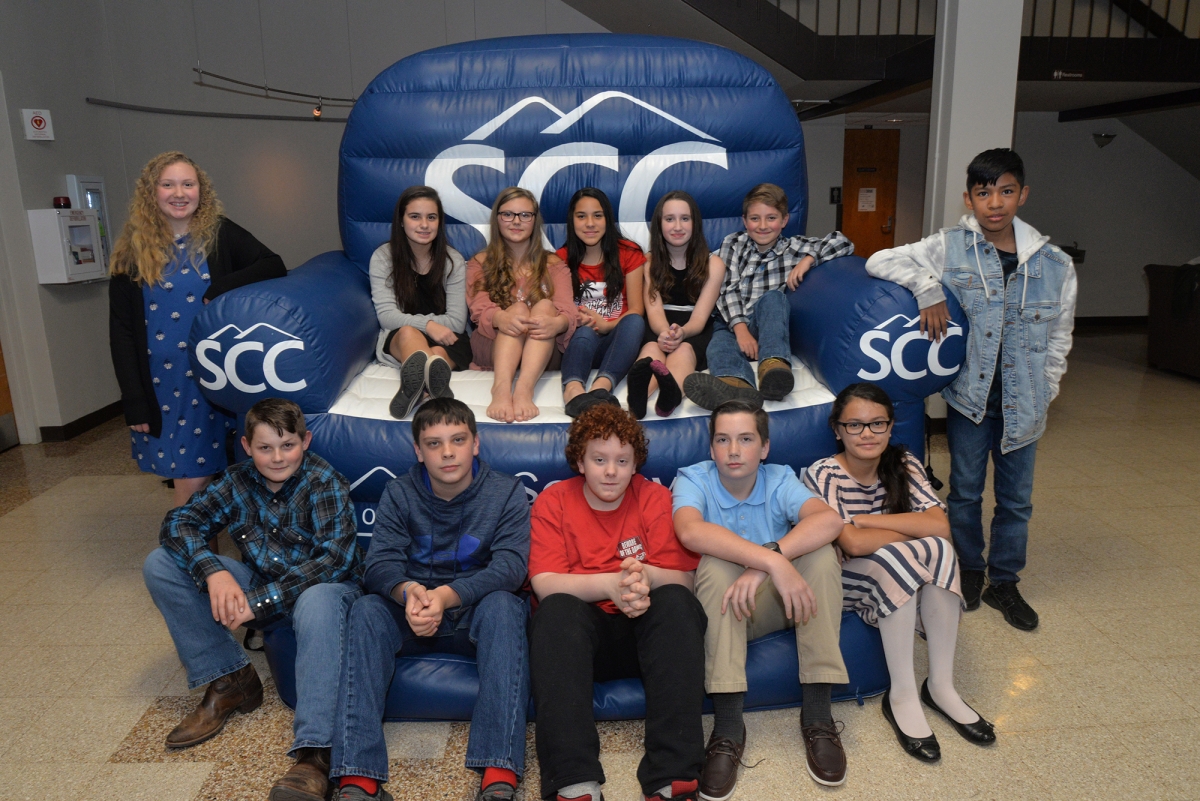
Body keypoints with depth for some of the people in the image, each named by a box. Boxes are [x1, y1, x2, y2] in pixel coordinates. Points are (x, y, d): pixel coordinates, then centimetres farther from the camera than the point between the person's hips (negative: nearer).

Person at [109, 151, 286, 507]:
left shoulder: (220, 234, 1)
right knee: (191, 481, 0)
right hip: (162, 384, 0)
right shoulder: (134, 250, 3)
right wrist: (134, 400, -2)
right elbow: (121, 331, 3)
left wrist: (222, 289, -20)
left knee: (217, 472, 4)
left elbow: (274, 267, -6)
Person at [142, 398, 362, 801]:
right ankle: (229, 680, -5)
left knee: (317, 601, -42)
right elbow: (178, 522, -7)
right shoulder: (238, 480, -3)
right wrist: (214, 572, -27)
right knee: (160, 563, -5)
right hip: (260, 585, 6)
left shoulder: (326, 483, -18)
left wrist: (259, 601, -33)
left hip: (319, 587, -6)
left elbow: (335, 559, -28)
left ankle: (314, 752, -45)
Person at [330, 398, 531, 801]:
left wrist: (446, 595, -35)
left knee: (503, 605, -34)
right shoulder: (399, 493, 1)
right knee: (367, 610, -27)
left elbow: (509, 566, -18)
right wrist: (408, 591, -35)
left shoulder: (507, 492, -5)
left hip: (476, 614, -2)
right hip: (411, 616, 2)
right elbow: (380, 563, -10)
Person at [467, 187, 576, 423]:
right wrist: (500, 318, -32)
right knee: (518, 309, -28)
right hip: (492, 348, 0)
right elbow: (480, 309, -5)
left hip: (543, 351, 1)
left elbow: (567, 310, -3)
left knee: (545, 306, -27)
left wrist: (557, 323, -30)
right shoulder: (480, 263, 14)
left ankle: (524, 389, -53)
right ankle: (501, 387, -56)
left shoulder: (553, 264, 16)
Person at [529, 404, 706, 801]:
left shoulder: (655, 498, 2)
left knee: (677, 602, -28)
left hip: (646, 630, 1)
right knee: (556, 609, -31)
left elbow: (682, 580, -5)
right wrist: (610, 583, -29)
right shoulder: (553, 501, 0)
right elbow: (545, 583, -12)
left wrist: (647, 577, -29)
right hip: (581, 634, -1)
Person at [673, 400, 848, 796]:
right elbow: (690, 531, -36)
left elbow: (830, 519, -29)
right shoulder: (694, 479, -12)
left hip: (776, 604, 2)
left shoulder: (780, 480, -7)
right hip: (721, 611, -2)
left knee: (821, 552, -24)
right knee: (716, 563, -33)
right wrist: (772, 561, -45)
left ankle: (817, 712, -21)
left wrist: (764, 563, -43)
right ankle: (727, 726, -31)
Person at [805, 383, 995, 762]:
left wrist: (866, 520, -20)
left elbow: (941, 526, -17)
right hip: (843, 583, -4)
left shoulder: (903, 465, -3)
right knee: (899, 556, -32)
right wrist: (914, 530, -14)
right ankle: (902, 696, -20)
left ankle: (941, 685, -15)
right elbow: (853, 544, -26)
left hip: (900, 577, 4)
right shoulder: (823, 474, -16)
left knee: (939, 549, -25)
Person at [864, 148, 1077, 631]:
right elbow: (879, 262, -12)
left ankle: (1004, 582, 32)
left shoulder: (1055, 265, 0)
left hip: (1023, 403, 2)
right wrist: (928, 288, -23)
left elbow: (1059, 338, 8)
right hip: (969, 394, -2)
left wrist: (1043, 393, 3)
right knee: (965, 491, 12)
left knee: (1016, 497, 13)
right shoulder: (950, 248, -6)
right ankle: (969, 570, 34)